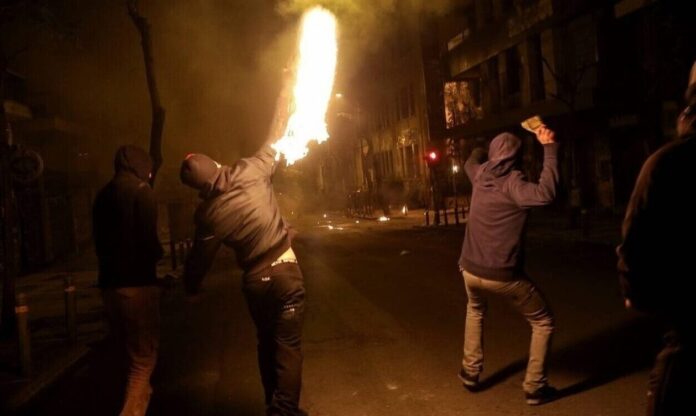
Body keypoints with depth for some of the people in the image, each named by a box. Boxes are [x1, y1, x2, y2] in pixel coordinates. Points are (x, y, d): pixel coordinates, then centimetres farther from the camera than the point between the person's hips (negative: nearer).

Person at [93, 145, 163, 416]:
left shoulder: (103, 195, 12)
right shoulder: (140, 191, -10)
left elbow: (100, 242, 17)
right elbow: (149, 241, -17)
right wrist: (158, 254, 3)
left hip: (109, 284, 8)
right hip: (137, 283, -8)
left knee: (128, 351, 24)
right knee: (143, 357, 2)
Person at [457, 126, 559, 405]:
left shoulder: (480, 175, 3)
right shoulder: (511, 182, -16)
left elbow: (470, 162, 28)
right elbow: (545, 194, -35)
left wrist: (478, 151, 45)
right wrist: (549, 148, -28)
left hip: (471, 270, 6)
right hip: (503, 275, -6)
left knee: (475, 310, 37)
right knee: (543, 323, 16)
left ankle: (470, 372, 35)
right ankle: (534, 387, 14)